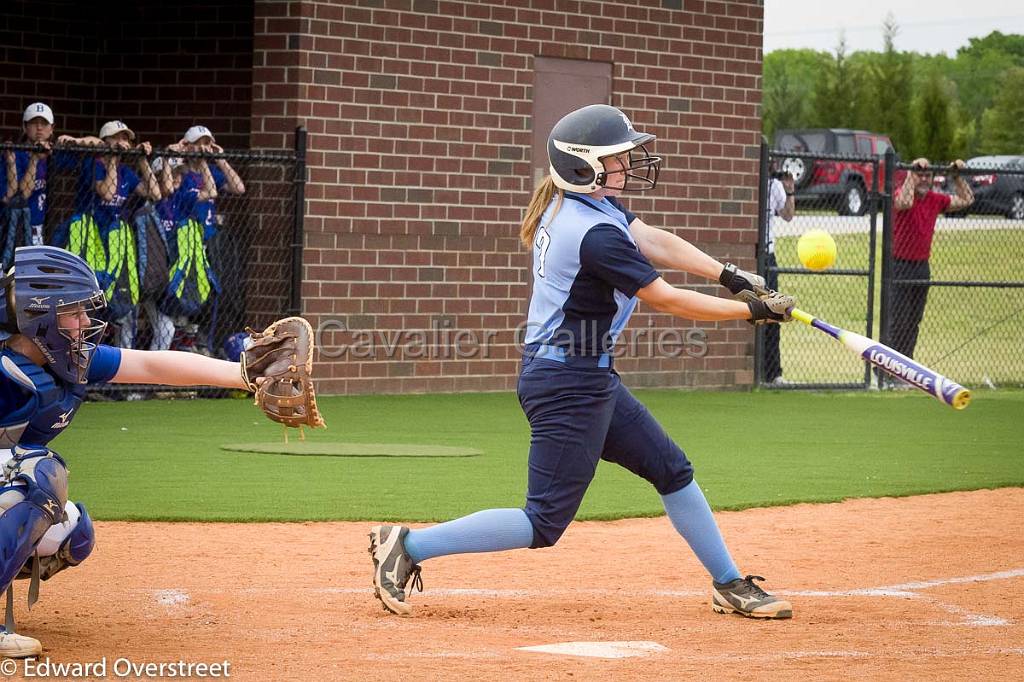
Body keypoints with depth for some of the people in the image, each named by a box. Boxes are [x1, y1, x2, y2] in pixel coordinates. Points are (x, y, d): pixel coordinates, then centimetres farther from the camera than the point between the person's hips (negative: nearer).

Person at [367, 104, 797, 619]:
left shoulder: (585, 201, 6)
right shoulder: (597, 234, -23)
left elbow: (656, 242, 8)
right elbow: (667, 300, -18)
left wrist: (730, 277, -4)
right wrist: (753, 311, -9)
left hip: (592, 379, 11)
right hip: (569, 384, -11)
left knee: (672, 471, 16)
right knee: (544, 524, -6)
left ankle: (730, 587, 26)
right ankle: (407, 547, -2)